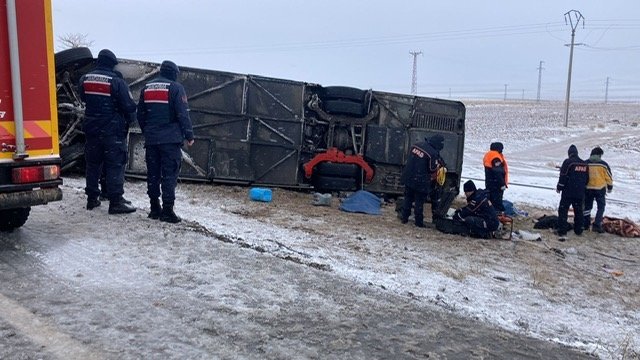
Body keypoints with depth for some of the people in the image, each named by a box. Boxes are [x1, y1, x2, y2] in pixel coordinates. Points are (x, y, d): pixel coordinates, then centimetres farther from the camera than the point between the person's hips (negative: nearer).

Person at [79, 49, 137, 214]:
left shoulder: (84, 79, 4)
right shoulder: (117, 82, -13)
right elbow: (129, 106, -12)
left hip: (91, 129, 6)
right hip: (112, 131, -5)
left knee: (93, 164, 15)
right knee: (115, 165, -3)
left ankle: (92, 199, 21)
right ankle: (116, 202, -4)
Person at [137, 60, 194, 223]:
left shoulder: (146, 88, 13)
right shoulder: (175, 88, -6)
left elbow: (140, 114, 17)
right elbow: (183, 114, -11)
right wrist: (189, 135, -5)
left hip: (151, 139, 6)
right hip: (170, 139, -6)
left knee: (153, 174, 11)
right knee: (169, 174, -4)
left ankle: (155, 208, 16)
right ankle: (167, 210, -6)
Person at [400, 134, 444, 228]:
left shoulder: (417, 145, 2)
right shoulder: (433, 153, -20)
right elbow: (433, 169, -13)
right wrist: (437, 164, 6)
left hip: (408, 178, 6)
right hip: (420, 181, -6)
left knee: (408, 199, 19)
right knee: (419, 201, 7)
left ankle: (404, 218, 27)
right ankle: (419, 222, 15)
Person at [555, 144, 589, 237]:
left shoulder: (568, 162, -11)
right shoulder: (585, 164, 10)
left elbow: (563, 177, -12)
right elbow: (587, 179, 17)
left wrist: (559, 187, -2)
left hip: (568, 192, -6)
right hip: (580, 193, 6)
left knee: (563, 210, 0)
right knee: (578, 211, 14)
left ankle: (562, 230, -4)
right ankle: (578, 230, 19)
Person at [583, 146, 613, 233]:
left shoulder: (585, 164, -2)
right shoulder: (603, 164, -8)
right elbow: (609, 177, -1)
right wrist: (610, 187, 14)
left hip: (588, 188, 3)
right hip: (600, 189, -3)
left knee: (587, 206, 15)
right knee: (601, 207, 7)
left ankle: (585, 224, 18)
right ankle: (597, 225, -3)